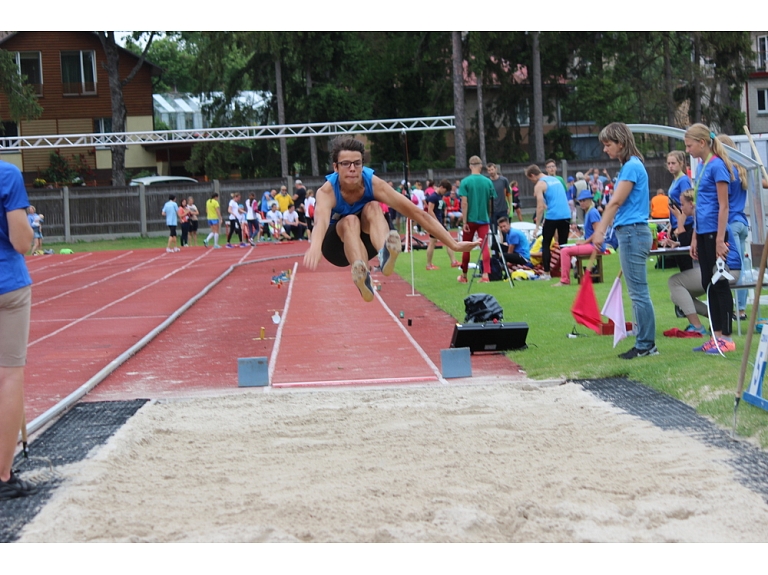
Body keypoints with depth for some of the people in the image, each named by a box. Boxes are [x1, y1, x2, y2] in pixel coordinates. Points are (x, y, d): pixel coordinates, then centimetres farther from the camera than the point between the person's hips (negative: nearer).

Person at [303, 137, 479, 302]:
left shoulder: (374, 184, -23)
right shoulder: (326, 192, -29)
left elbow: (416, 212, -26)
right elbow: (321, 220, -52)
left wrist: (453, 244, -30)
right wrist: (315, 246, -75)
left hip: (365, 241, 2)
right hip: (336, 245, -2)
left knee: (373, 207, -29)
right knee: (350, 220, -35)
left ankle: (385, 255, -55)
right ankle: (362, 279, -57)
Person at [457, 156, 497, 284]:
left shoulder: (465, 182, -7)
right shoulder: (488, 182, 0)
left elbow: (464, 203, -12)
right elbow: (491, 202, 6)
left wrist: (464, 222, -10)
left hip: (470, 219, -1)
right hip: (484, 219, 1)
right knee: (485, 246, -1)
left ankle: (464, 276, 21)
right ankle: (485, 274, -12)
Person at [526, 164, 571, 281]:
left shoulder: (539, 185, -3)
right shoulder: (555, 179, 19)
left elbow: (540, 206, -10)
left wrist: (537, 226, -8)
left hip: (552, 216, -6)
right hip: (566, 214, 6)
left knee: (545, 244, 7)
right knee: (563, 244, 10)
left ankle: (546, 273, 4)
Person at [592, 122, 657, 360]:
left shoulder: (632, 167, -13)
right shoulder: (629, 166, 17)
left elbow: (616, 202, -18)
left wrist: (600, 231, -20)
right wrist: (601, 230, 19)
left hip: (633, 233, -10)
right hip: (630, 233, 10)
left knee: (639, 292, -6)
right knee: (638, 292, 11)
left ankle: (645, 345, -2)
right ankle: (645, 343, 15)